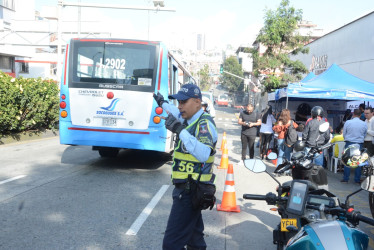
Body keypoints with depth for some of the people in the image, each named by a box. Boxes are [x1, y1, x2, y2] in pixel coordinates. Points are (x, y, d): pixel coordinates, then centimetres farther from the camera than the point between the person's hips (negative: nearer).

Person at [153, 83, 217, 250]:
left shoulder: (204, 123, -19)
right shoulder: (190, 120, 9)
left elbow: (204, 154, -37)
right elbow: (179, 116, 35)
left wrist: (180, 130, -41)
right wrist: (163, 103, 48)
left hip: (189, 192, -10)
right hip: (186, 188, 10)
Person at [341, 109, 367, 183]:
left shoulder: (347, 122, -7)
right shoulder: (364, 124, -3)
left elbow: (344, 134, 2)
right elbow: (365, 135, 8)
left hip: (349, 143, -1)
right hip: (359, 144, 1)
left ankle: (345, 179, 8)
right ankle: (357, 179, 12)